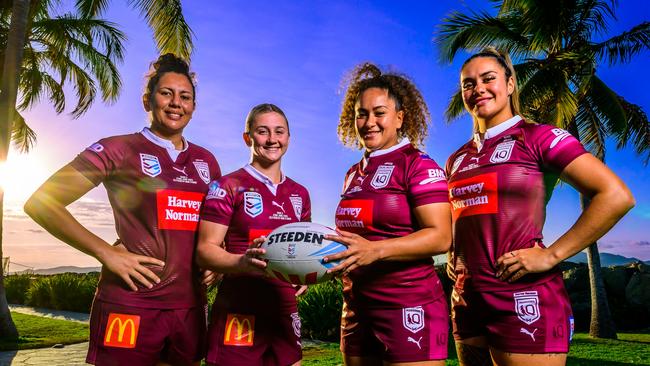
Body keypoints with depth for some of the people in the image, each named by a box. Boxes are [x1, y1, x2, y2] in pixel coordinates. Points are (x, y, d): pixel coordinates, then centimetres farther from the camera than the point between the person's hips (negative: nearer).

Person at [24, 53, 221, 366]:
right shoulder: (119, 149, -3)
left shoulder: (206, 161, 11)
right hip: (131, 304, -5)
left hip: (189, 305, 5)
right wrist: (106, 253, -13)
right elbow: (40, 203, -6)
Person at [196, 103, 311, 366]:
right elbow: (204, 250, -10)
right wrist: (243, 263, -29)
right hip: (239, 312, -5)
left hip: (285, 310, 5)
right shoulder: (228, 186, -5)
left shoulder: (300, 193, 11)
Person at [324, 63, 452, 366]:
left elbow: (440, 237, -17)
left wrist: (376, 250, -28)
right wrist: (323, 256, 3)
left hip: (409, 309, -7)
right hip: (356, 309, 7)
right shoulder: (353, 174, 13)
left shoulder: (419, 165, -8)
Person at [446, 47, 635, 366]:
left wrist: (551, 255, -15)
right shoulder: (457, 159, 12)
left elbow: (616, 196, -12)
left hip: (523, 299, -6)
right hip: (467, 299, 6)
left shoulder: (538, 137, -5)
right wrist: (453, 255, 7)